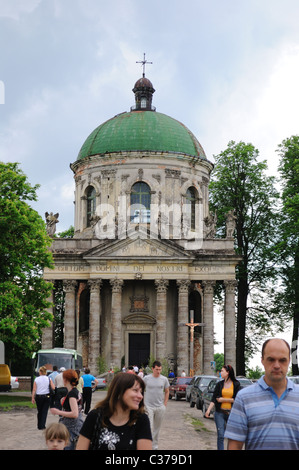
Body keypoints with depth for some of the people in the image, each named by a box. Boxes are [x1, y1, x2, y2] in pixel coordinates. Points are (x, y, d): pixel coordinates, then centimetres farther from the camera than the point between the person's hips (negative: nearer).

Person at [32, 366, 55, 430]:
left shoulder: (36, 379, -3)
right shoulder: (48, 379, -2)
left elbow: (34, 390, -4)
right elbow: (53, 388, -9)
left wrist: (33, 398, 0)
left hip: (38, 396, 1)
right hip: (47, 396, -1)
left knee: (39, 411, 14)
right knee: (44, 411, 2)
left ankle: (39, 425, 21)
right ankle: (42, 425, -7)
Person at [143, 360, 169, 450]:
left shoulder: (164, 379, 3)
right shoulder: (146, 378, -3)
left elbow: (167, 392, 13)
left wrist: (164, 404, 6)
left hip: (160, 407, 3)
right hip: (148, 407, -3)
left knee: (157, 428, 12)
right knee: (149, 428, -10)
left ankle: (155, 446, 25)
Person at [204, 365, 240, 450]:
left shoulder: (236, 384, 0)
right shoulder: (219, 384, 6)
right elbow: (214, 399, 2)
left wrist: (222, 399, -7)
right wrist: (208, 410, -12)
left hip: (231, 413, -1)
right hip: (220, 413, 1)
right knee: (220, 436, -5)